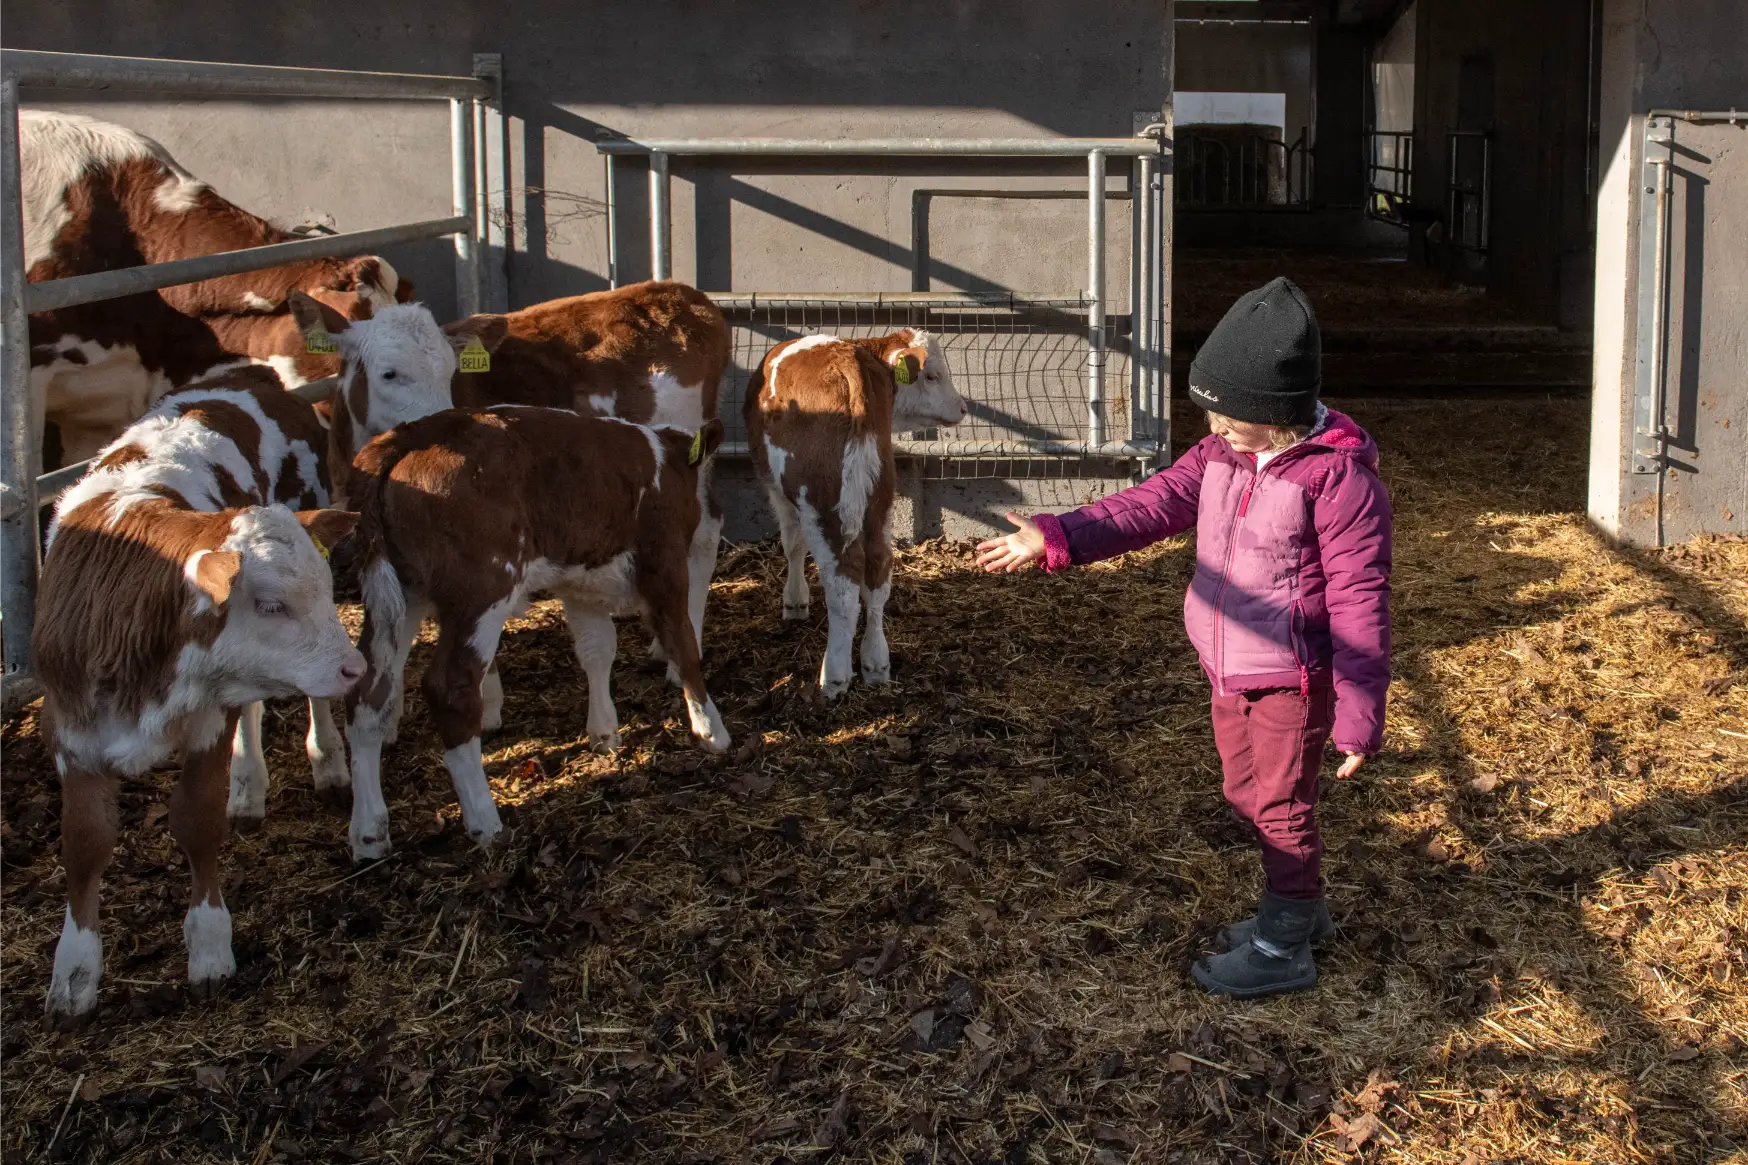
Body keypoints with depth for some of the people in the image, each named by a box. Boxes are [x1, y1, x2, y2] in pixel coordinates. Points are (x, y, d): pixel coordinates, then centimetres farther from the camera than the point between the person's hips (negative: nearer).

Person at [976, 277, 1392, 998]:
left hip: (1293, 678, -8)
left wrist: (1359, 717, -20)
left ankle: (1283, 950, 21)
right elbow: (1151, 506, -3)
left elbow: (1359, 602, -21)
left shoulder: (1338, 476, -23)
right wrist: (1057, 539, -15)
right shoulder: (1221, 455, 1)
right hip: (1230, 673, 8)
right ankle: (1299, 908, 42)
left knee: (1282, 805, 5)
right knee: (1248, 796, 21)